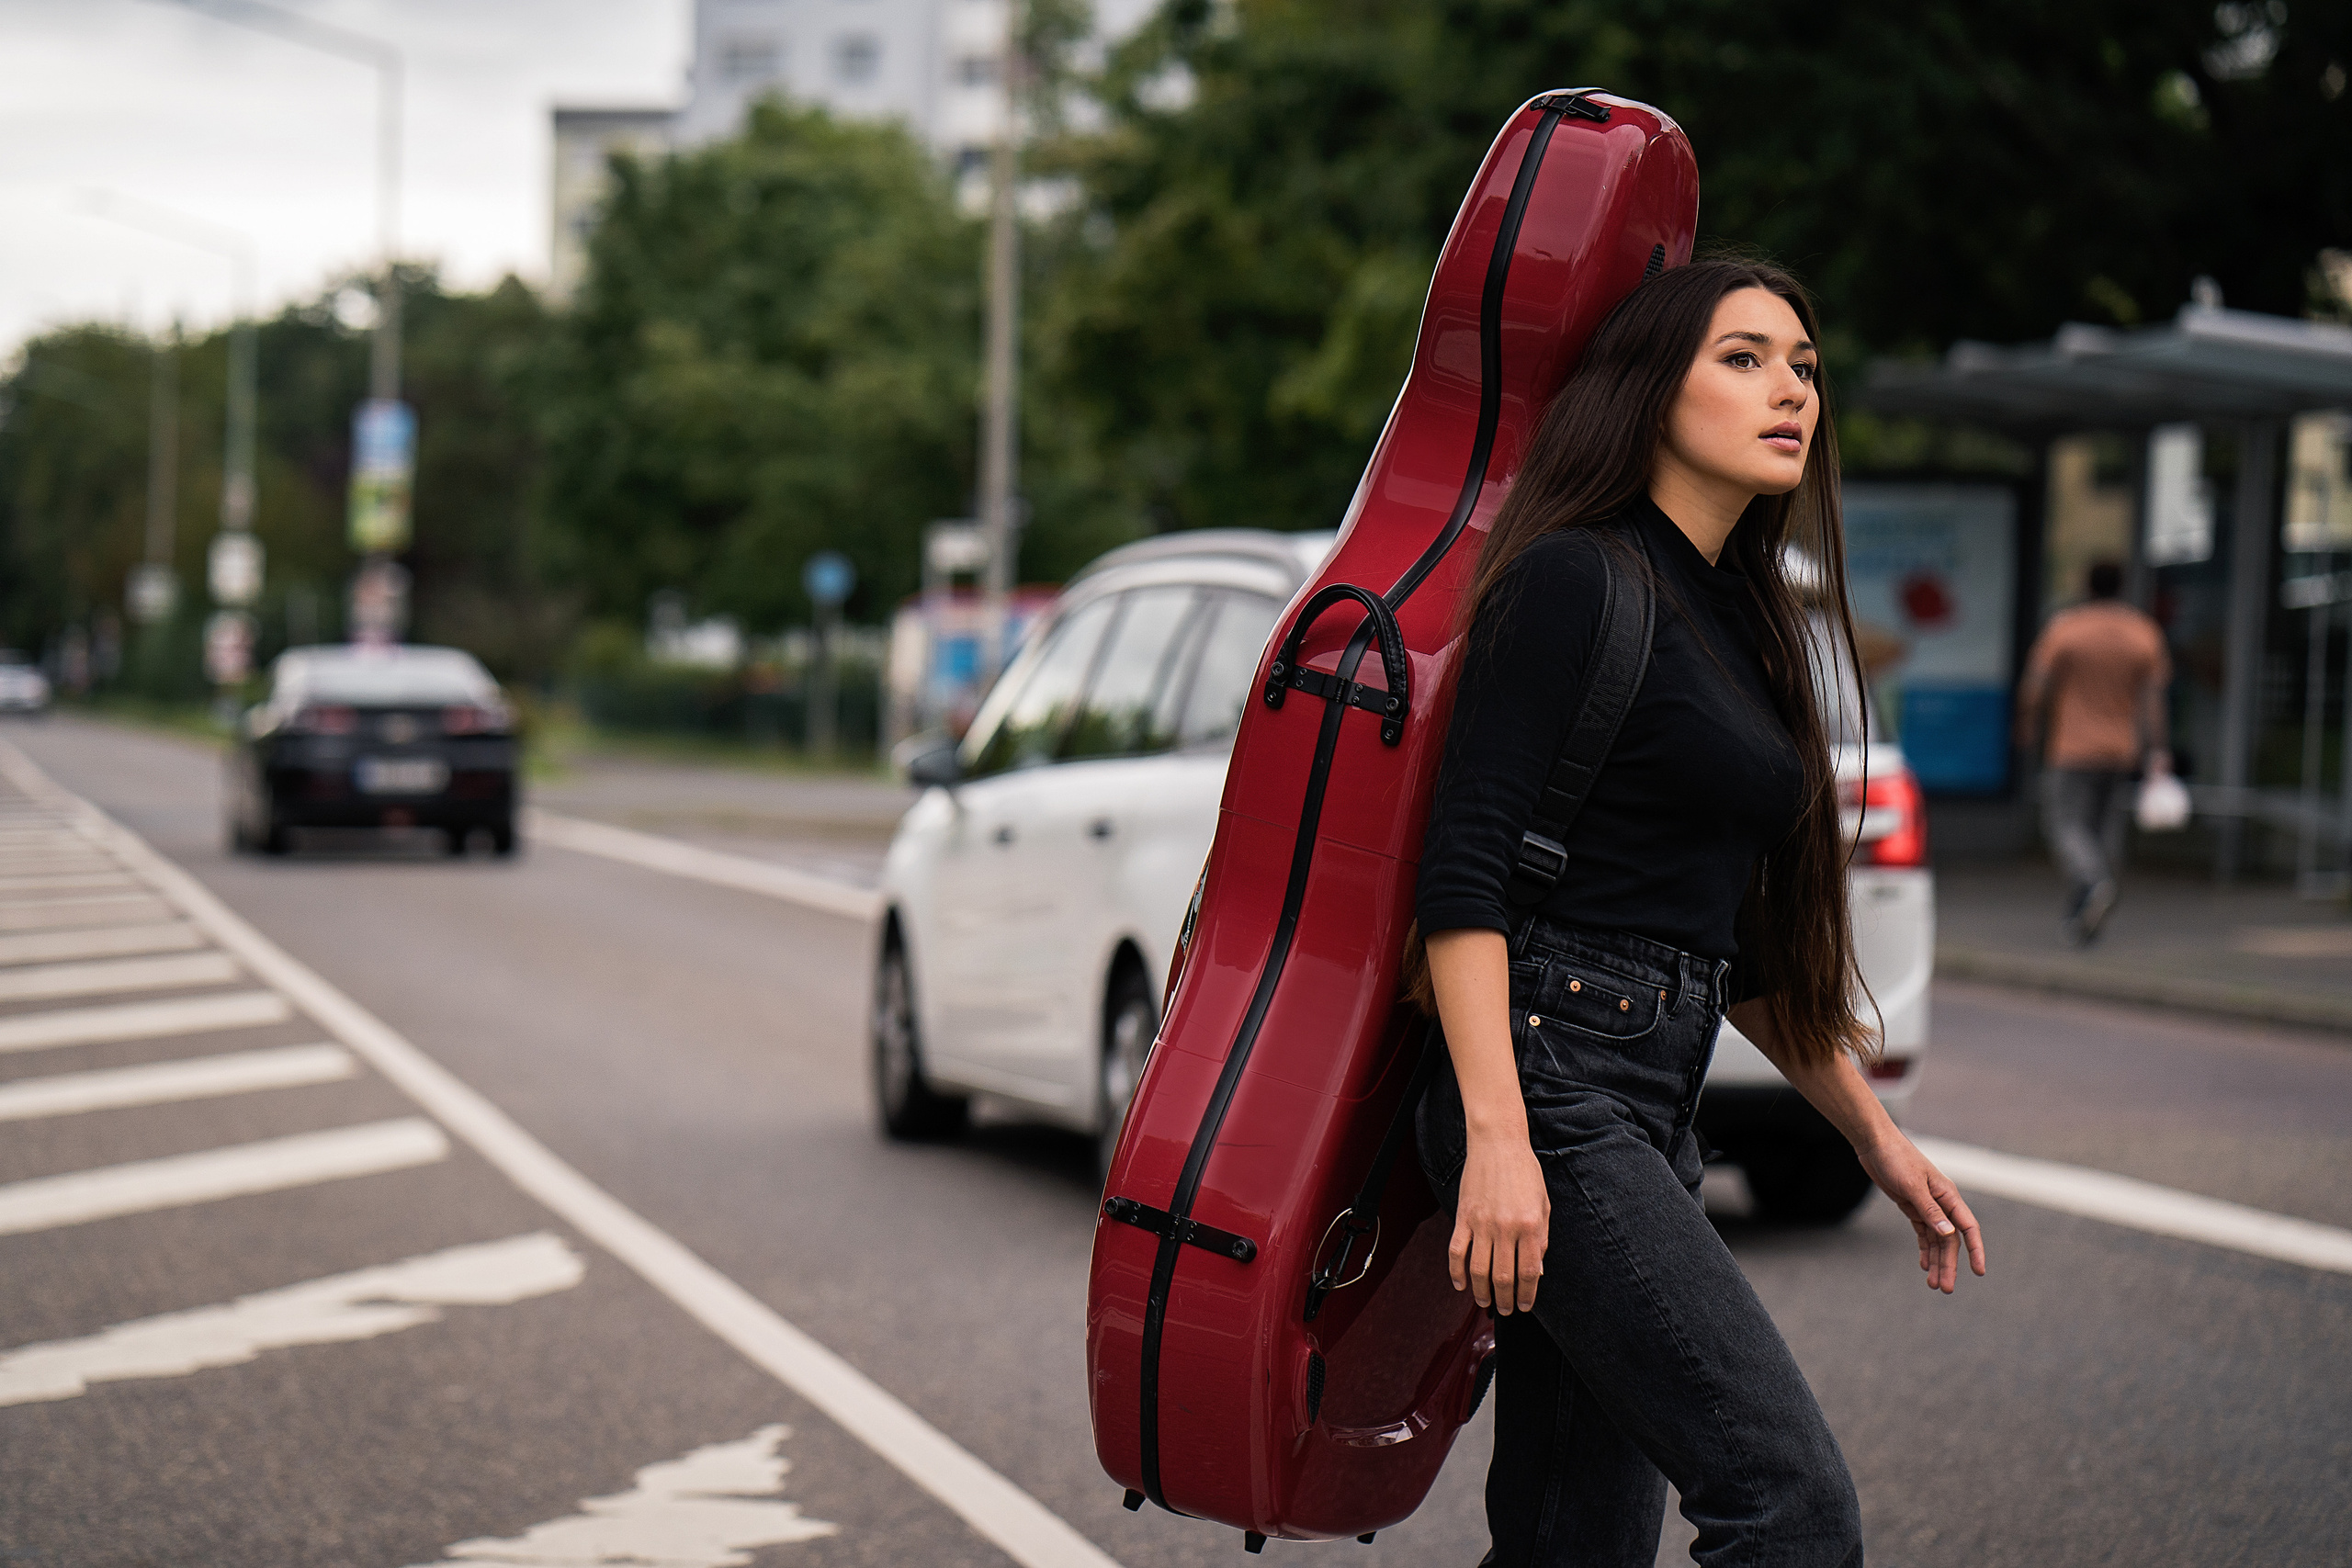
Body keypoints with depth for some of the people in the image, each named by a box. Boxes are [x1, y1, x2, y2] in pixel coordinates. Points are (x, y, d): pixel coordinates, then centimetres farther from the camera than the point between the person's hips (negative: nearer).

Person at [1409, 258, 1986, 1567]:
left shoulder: (1741, 616, 19)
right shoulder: (1576, 579, -7)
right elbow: (1461, 871, -14)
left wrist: (1875, 1133, 26)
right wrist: (1497, 1133, -23)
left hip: (1653, 1113, 9)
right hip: (1554, 1088, -9)